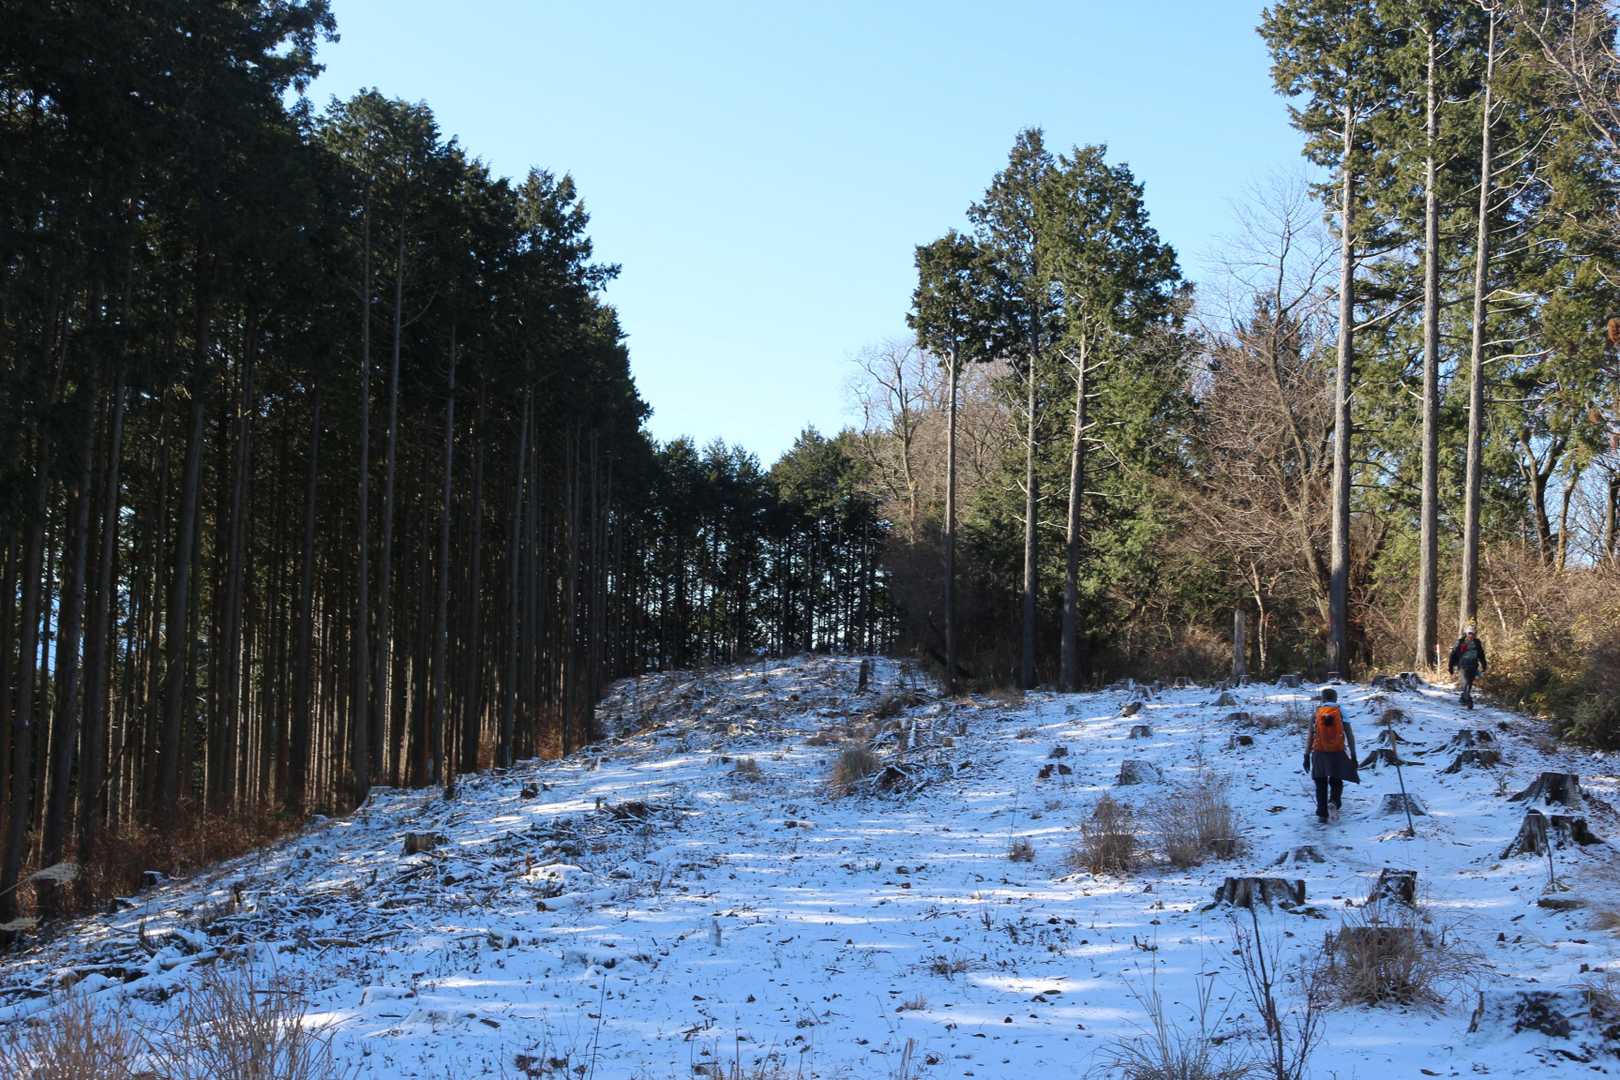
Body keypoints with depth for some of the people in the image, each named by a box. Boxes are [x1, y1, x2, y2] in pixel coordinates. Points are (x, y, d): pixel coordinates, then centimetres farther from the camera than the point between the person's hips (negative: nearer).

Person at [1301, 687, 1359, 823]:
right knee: (1336, 782, 14)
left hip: (1319, 753, 1)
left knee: (1321, 785, 10)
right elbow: (1350, 736, -3)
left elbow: (1309, 737, 1)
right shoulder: (1341, 712, 1)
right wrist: (1353, 756, 1)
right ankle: (1334, 801, -14)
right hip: (1338, 753, 0)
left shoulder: (1316, 714, 3)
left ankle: (1322, 813, 3)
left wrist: (1307, 756, 5)